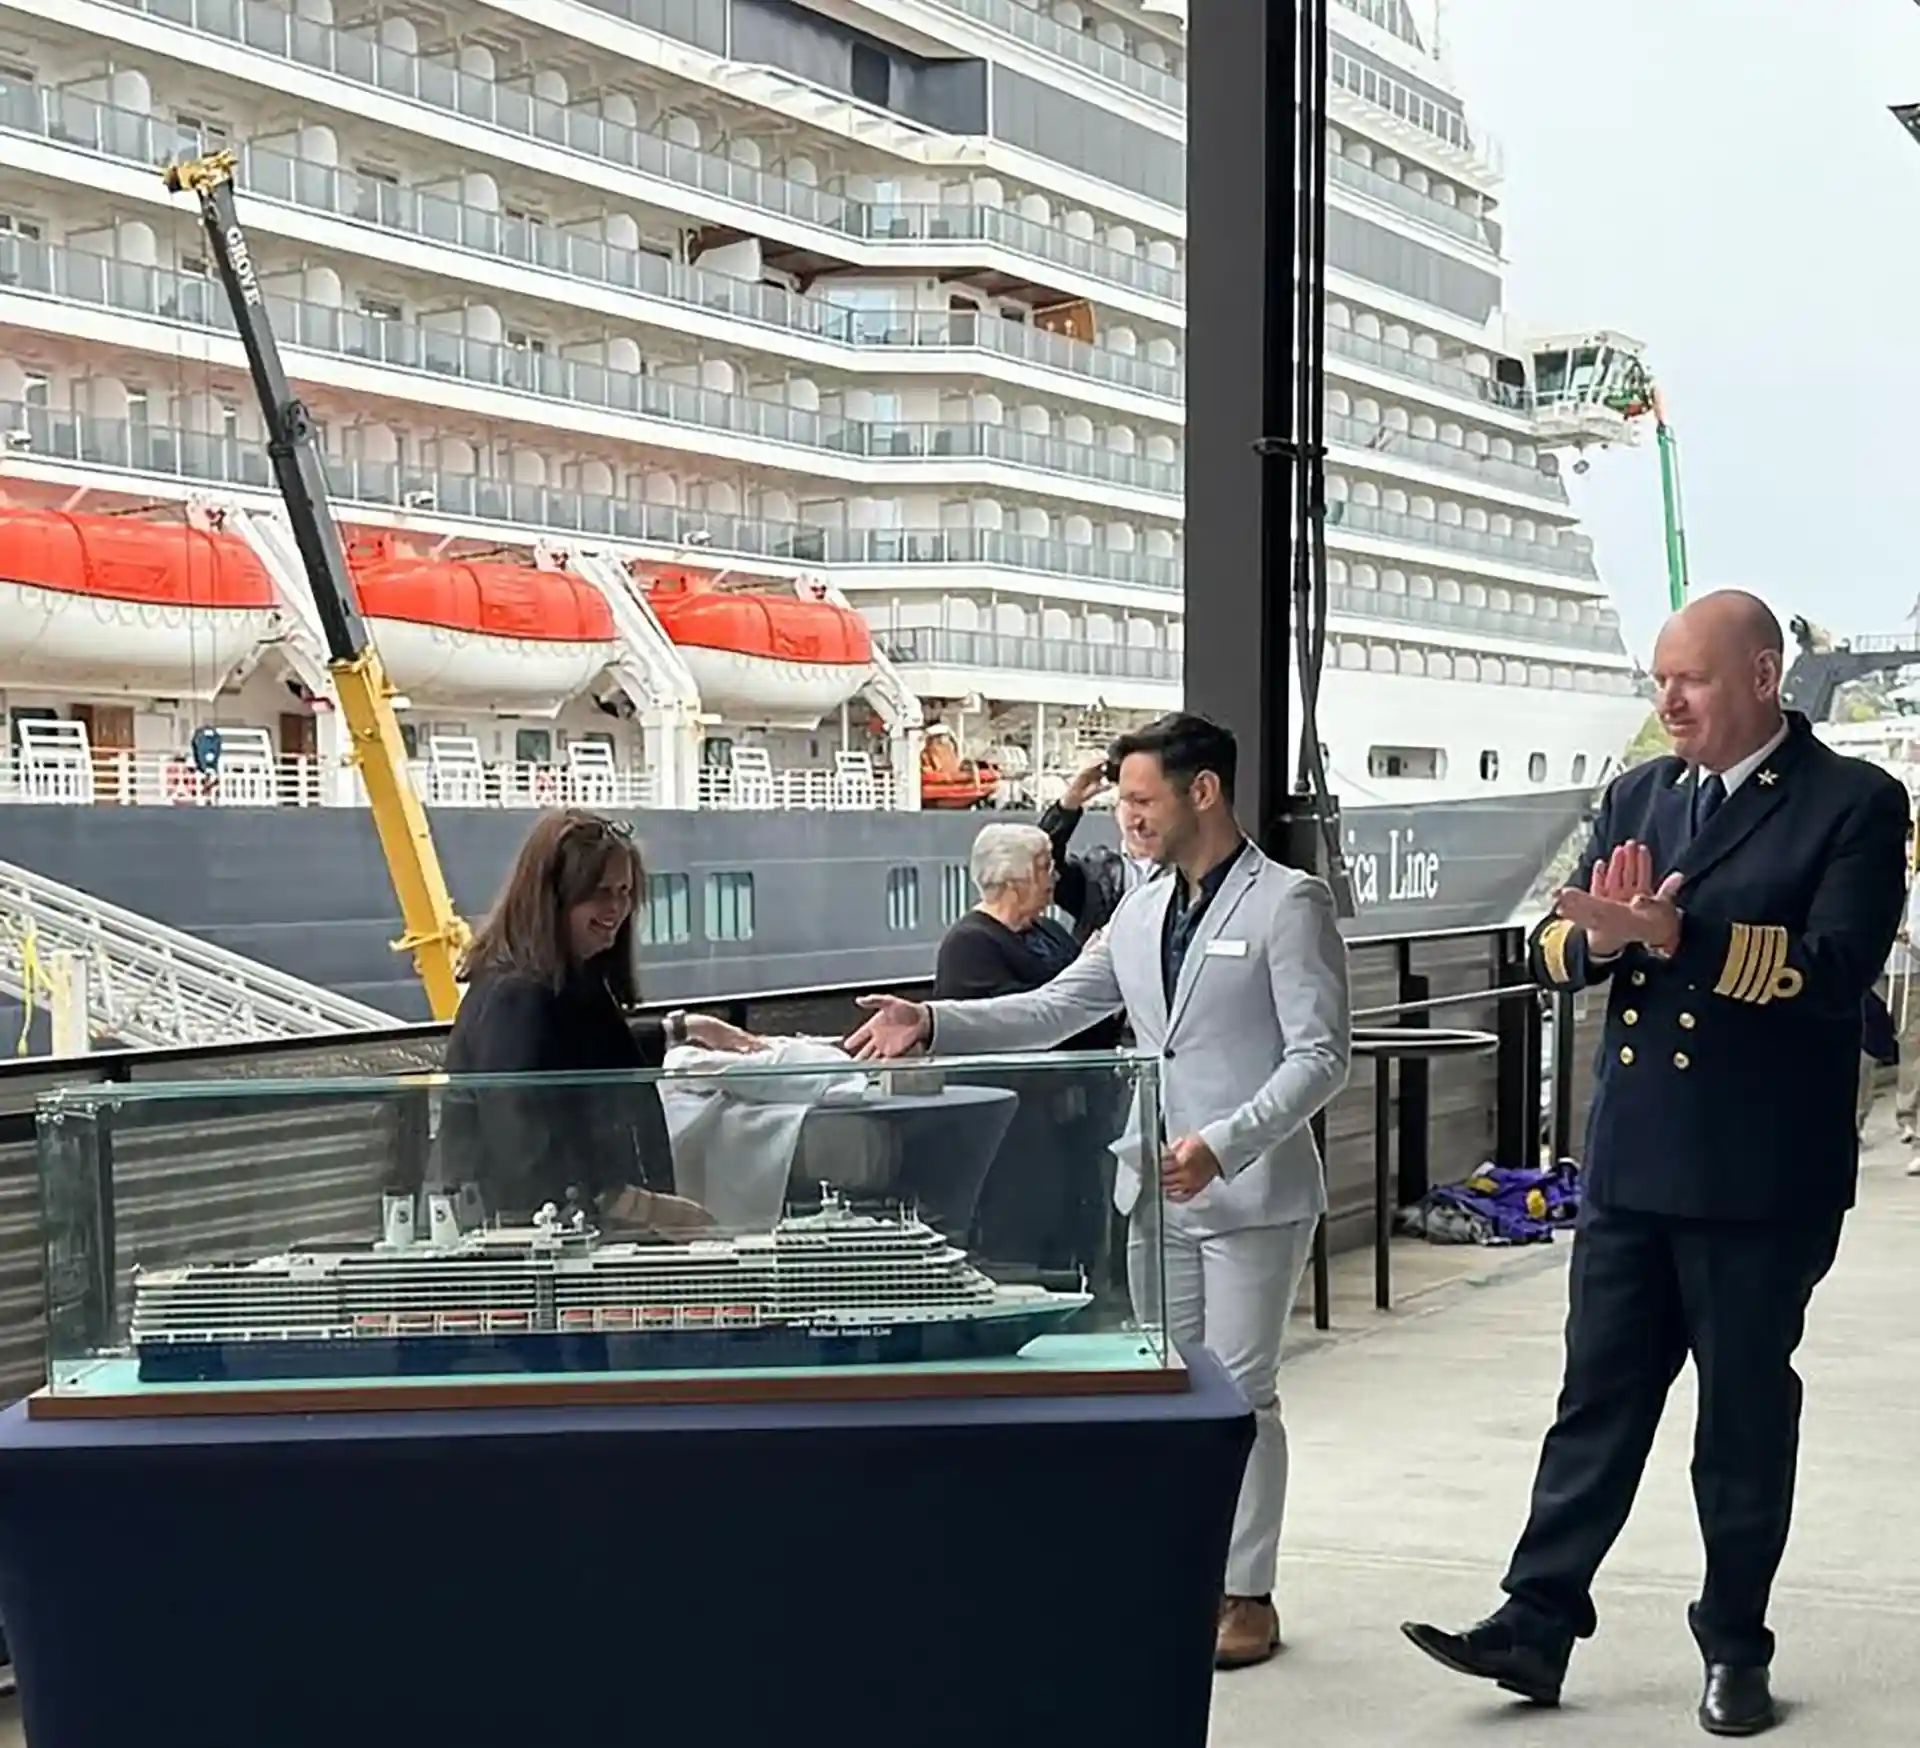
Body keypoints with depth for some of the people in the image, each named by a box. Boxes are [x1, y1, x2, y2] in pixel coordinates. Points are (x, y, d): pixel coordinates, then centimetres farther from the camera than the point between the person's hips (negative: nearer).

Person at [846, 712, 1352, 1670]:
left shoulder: (1288, 904, -9)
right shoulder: (1140, 912, 11)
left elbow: (1320, 1055, -14)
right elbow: (1051, 1011, 13)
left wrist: (1223, 1145, -24)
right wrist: (931, 1023, 1)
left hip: (1250, 1192, -7)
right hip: (1155, 1191, 7)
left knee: (1241, 1394, 0)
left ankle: (1248, 1594, 12)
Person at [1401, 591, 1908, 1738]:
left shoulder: (1854, 803, -6)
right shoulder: (1639, 797, 12)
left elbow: (1836, 967, -18)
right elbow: (1555, 950, 9)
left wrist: (1679, 936, -27)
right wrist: (1601, 936, -15)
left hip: (1761, 1177, -5)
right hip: (1632, 1161, 5)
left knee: (1745, 1415, 8)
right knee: (1598, 1402, 8)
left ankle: (1736, 1650, 21)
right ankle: (1536, 1627, 13)